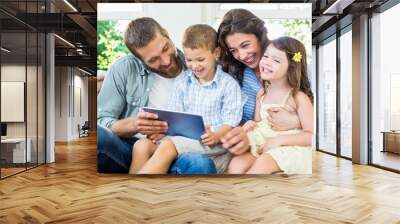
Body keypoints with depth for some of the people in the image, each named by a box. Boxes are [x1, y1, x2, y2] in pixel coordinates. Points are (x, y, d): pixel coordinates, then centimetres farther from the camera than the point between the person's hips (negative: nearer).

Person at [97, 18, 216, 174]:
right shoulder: (124, 69, 0)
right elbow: (101, 122, -1)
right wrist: (132, 125, -21)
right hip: (129, 148, -1)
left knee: (201, 164, -34)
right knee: (98, 133, -34)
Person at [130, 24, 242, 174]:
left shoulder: (228, 84, 0)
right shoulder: (182, 82, 15)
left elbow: (231, 121, -6)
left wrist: (216, 136, -24)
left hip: (216, 142, -5)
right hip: (185, 138, 5)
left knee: (168, 145, -28)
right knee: (142, 145, -17)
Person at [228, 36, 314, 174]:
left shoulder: (298, 97, -12)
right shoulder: (262, 93, 6)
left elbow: (311, 135, -13)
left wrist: (279, 139, -20)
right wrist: (251, 124, -10)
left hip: (290, 147, -5)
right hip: (263, 146, 5)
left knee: (262, 163, -32)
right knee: (236, 164, -20)